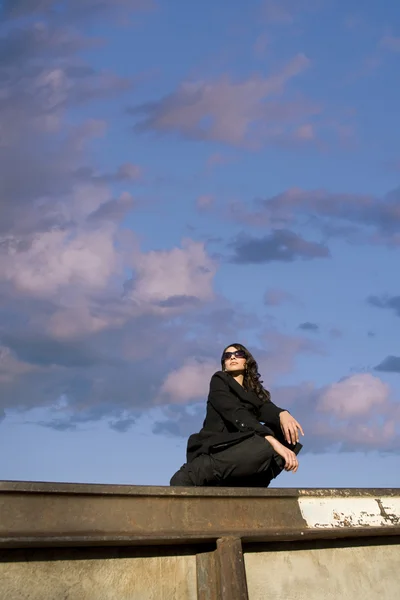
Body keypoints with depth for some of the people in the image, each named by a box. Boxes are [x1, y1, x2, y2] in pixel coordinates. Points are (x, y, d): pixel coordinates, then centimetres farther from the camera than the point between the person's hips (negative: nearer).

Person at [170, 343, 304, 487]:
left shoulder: (253, 392, 24)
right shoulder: (219, 380, 7)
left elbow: (267, 409, 1)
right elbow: (235, 413, -12)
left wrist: (282, 414, -26)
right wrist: (272, 441, -27)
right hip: (215, 448, -6)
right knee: (268, 447, -33)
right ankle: (191, 474, -27)